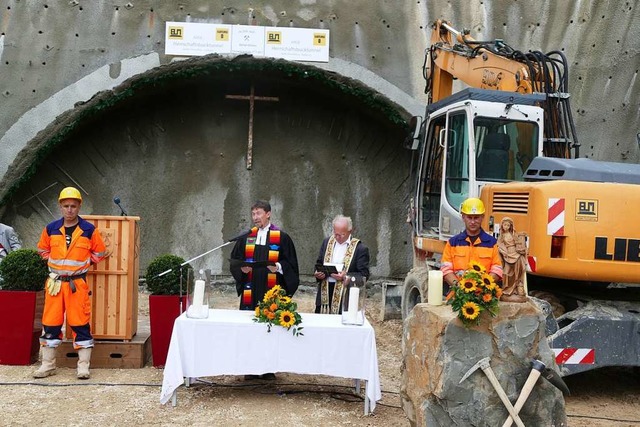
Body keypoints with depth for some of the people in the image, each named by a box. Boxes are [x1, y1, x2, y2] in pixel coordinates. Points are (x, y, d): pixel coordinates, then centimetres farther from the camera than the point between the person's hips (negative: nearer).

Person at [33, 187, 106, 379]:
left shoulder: (89, 230, -3)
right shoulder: (51, 229, 4)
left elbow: (99, 253, 8)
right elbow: (43, 250, 20)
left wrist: (82, 263, 3)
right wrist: (55, 263, 10)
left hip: (78, 283, -3)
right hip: (55, 282, 3)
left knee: (80, 324, -2)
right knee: (50, 323, 6)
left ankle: (83, 366, 5)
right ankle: (47, 365, 17)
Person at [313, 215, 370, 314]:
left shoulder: (360, 248, -5)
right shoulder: (327, 242, 10)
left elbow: (364, 274, -7)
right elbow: (319, 264, 20)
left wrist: (345, 276, -20)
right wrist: (318, 273, -2)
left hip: (345, 298, -4)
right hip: (324, 293, 4)